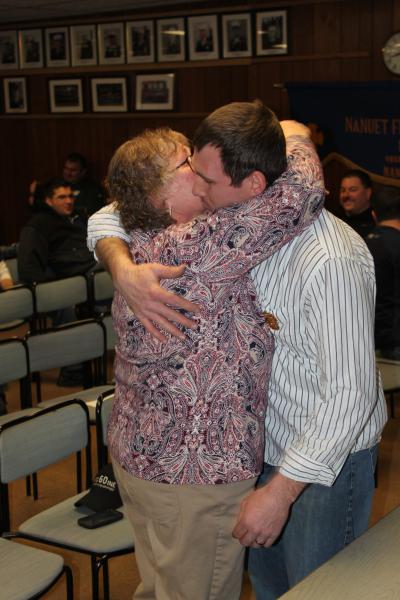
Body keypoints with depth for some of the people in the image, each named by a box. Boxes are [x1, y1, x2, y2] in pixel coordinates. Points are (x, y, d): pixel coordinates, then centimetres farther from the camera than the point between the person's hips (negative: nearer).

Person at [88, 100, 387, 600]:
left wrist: (281, 490, -25)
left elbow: (349, 395, -29)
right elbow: (109, 217, -4)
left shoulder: (331, 261, -32)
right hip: (265, 441, 7)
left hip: (328, 455, -7)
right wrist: (124, 272, -27)